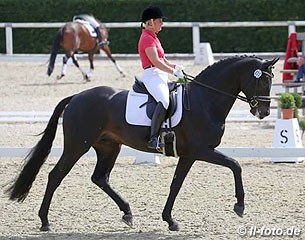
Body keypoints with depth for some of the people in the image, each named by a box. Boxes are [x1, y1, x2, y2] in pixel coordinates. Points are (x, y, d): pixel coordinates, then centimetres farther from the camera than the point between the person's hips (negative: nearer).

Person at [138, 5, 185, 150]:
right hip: (152, 75, -11)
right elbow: (156, 62, -19)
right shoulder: (147, 38, -11)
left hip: (160, 76, 11)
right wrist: (174, 72, -14)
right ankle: (153, 139, -42)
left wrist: (174, 66, 11)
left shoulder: (152, 37, 21)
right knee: (164, 101, -34)